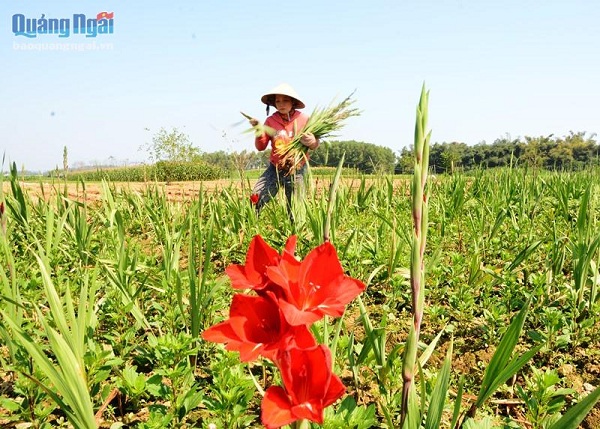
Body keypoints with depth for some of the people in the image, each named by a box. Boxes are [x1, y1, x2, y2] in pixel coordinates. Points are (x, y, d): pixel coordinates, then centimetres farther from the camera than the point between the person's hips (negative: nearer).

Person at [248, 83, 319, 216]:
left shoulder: (304, 120, -7)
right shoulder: (271, 121, -4)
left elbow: (315, 146, 1)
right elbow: (261, 147, -1)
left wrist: (312, 142, -23)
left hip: (296, 171, -1)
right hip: (275, 169, 1)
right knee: (255, 200, -13)